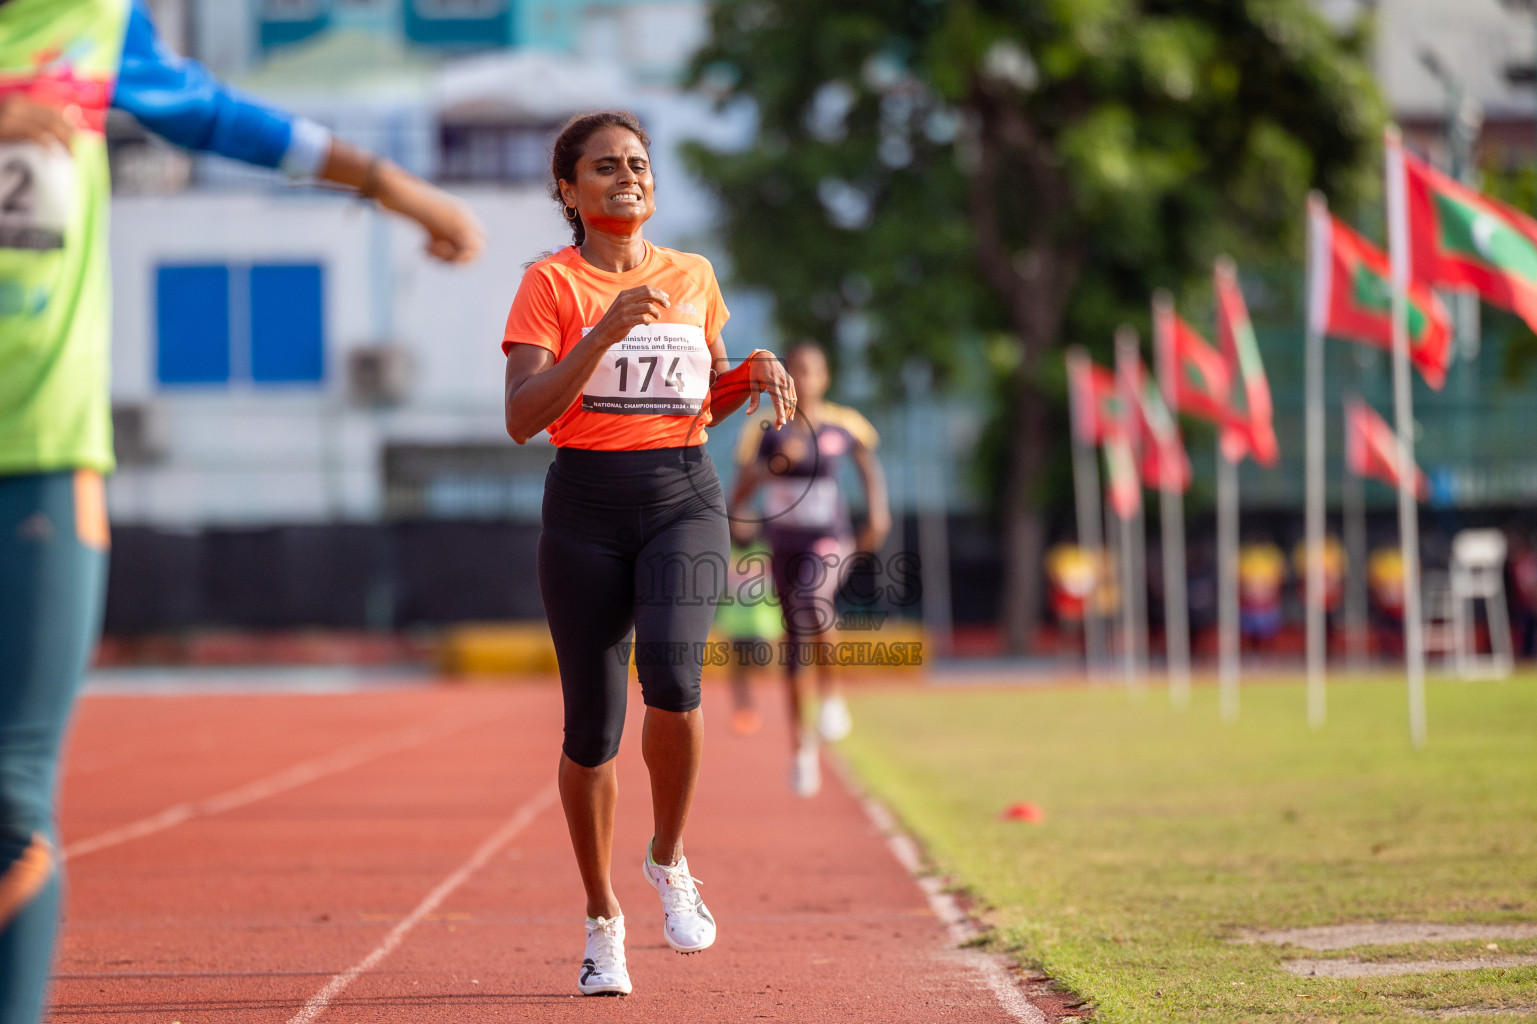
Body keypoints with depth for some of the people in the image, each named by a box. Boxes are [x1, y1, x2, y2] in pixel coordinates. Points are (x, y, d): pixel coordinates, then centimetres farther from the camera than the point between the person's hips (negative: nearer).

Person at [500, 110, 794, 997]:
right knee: (592, 721, 1)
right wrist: (604, 334, -21)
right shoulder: (552, 283, -1)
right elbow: (523, 417, -12)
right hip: (586, 506, -2)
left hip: (683, 498, 2)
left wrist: (752, 377, 2)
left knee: (671, 673, -24)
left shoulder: (694, 279, 12)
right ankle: (603, 919, 19)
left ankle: (669, 860, 0)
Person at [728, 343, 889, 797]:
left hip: (830, 542, -2)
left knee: (812, 598, -34)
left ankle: (831, 694, -13)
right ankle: (801, 746, 20)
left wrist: (878, 511, 5)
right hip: (785, 543, 2)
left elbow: (869, 467, 17)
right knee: (795, 643, 7)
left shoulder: (844, 426, -1)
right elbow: (739, 494, -1)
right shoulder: (768, 429, -1)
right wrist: (774, 463, -17)